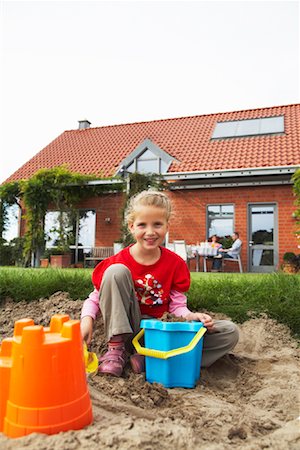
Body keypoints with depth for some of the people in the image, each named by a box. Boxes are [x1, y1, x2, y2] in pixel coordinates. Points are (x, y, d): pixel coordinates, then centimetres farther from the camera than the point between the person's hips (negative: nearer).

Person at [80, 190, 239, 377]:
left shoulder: (176, 263, -5)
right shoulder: (119, 262, -10)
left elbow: (177, 306, -4)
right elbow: (95, 298, -3)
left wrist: (192, 316, -25)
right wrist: (87, 319, -23)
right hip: (127, 329, -3)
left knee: (229, 332, -12)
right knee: (116, 271, -24)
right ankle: (116, 349, -17)